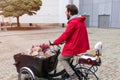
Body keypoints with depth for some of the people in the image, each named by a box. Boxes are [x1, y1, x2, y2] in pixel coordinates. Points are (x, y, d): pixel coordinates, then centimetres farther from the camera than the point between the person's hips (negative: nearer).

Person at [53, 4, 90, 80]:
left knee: (61, 58, 9)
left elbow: (65, 35, -19)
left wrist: (54, 42, -6)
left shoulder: (73, 22, -19)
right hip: (81, 46, 9)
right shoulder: (81, 21, 11)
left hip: (74, 47, -9)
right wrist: (65, 40, 18)